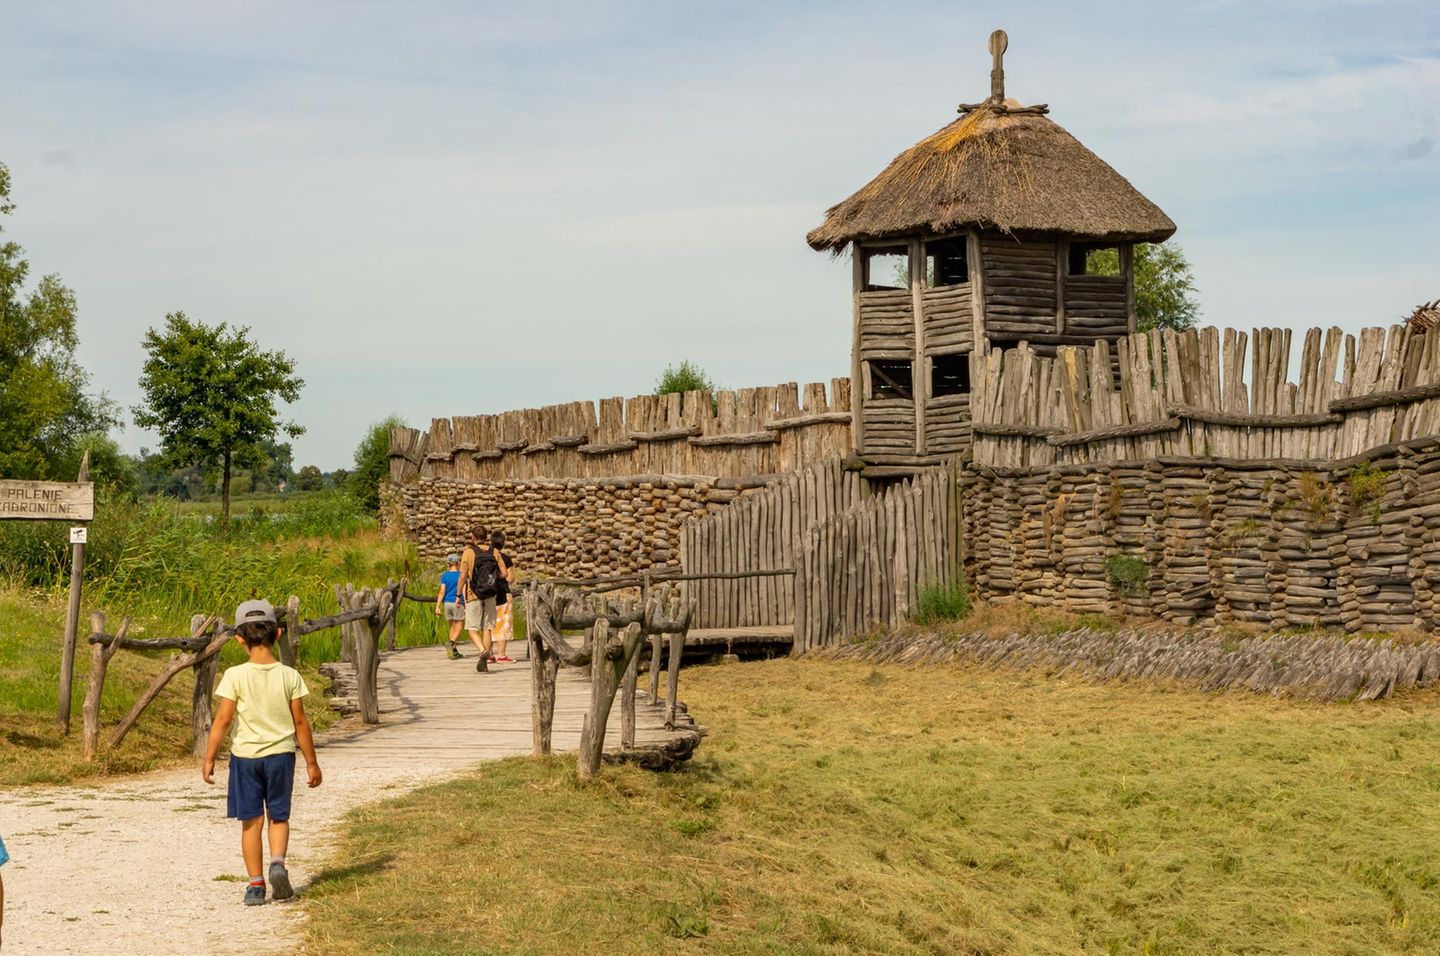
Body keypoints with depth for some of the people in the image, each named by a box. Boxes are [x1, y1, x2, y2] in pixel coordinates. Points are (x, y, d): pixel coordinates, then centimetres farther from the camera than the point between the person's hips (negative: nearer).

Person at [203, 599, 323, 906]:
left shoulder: (235, 676, -11)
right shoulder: (290, 676, -5)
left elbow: (222, 720, -10)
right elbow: (300, 722, -1)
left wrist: (209, 758, -1)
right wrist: (311, 762, 7)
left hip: (245, 754, -1)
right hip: (280, 754, 1)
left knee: (251, 821, 8)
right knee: (278, 817, 14)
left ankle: (255, 884, 8)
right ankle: (278, 862, -10)